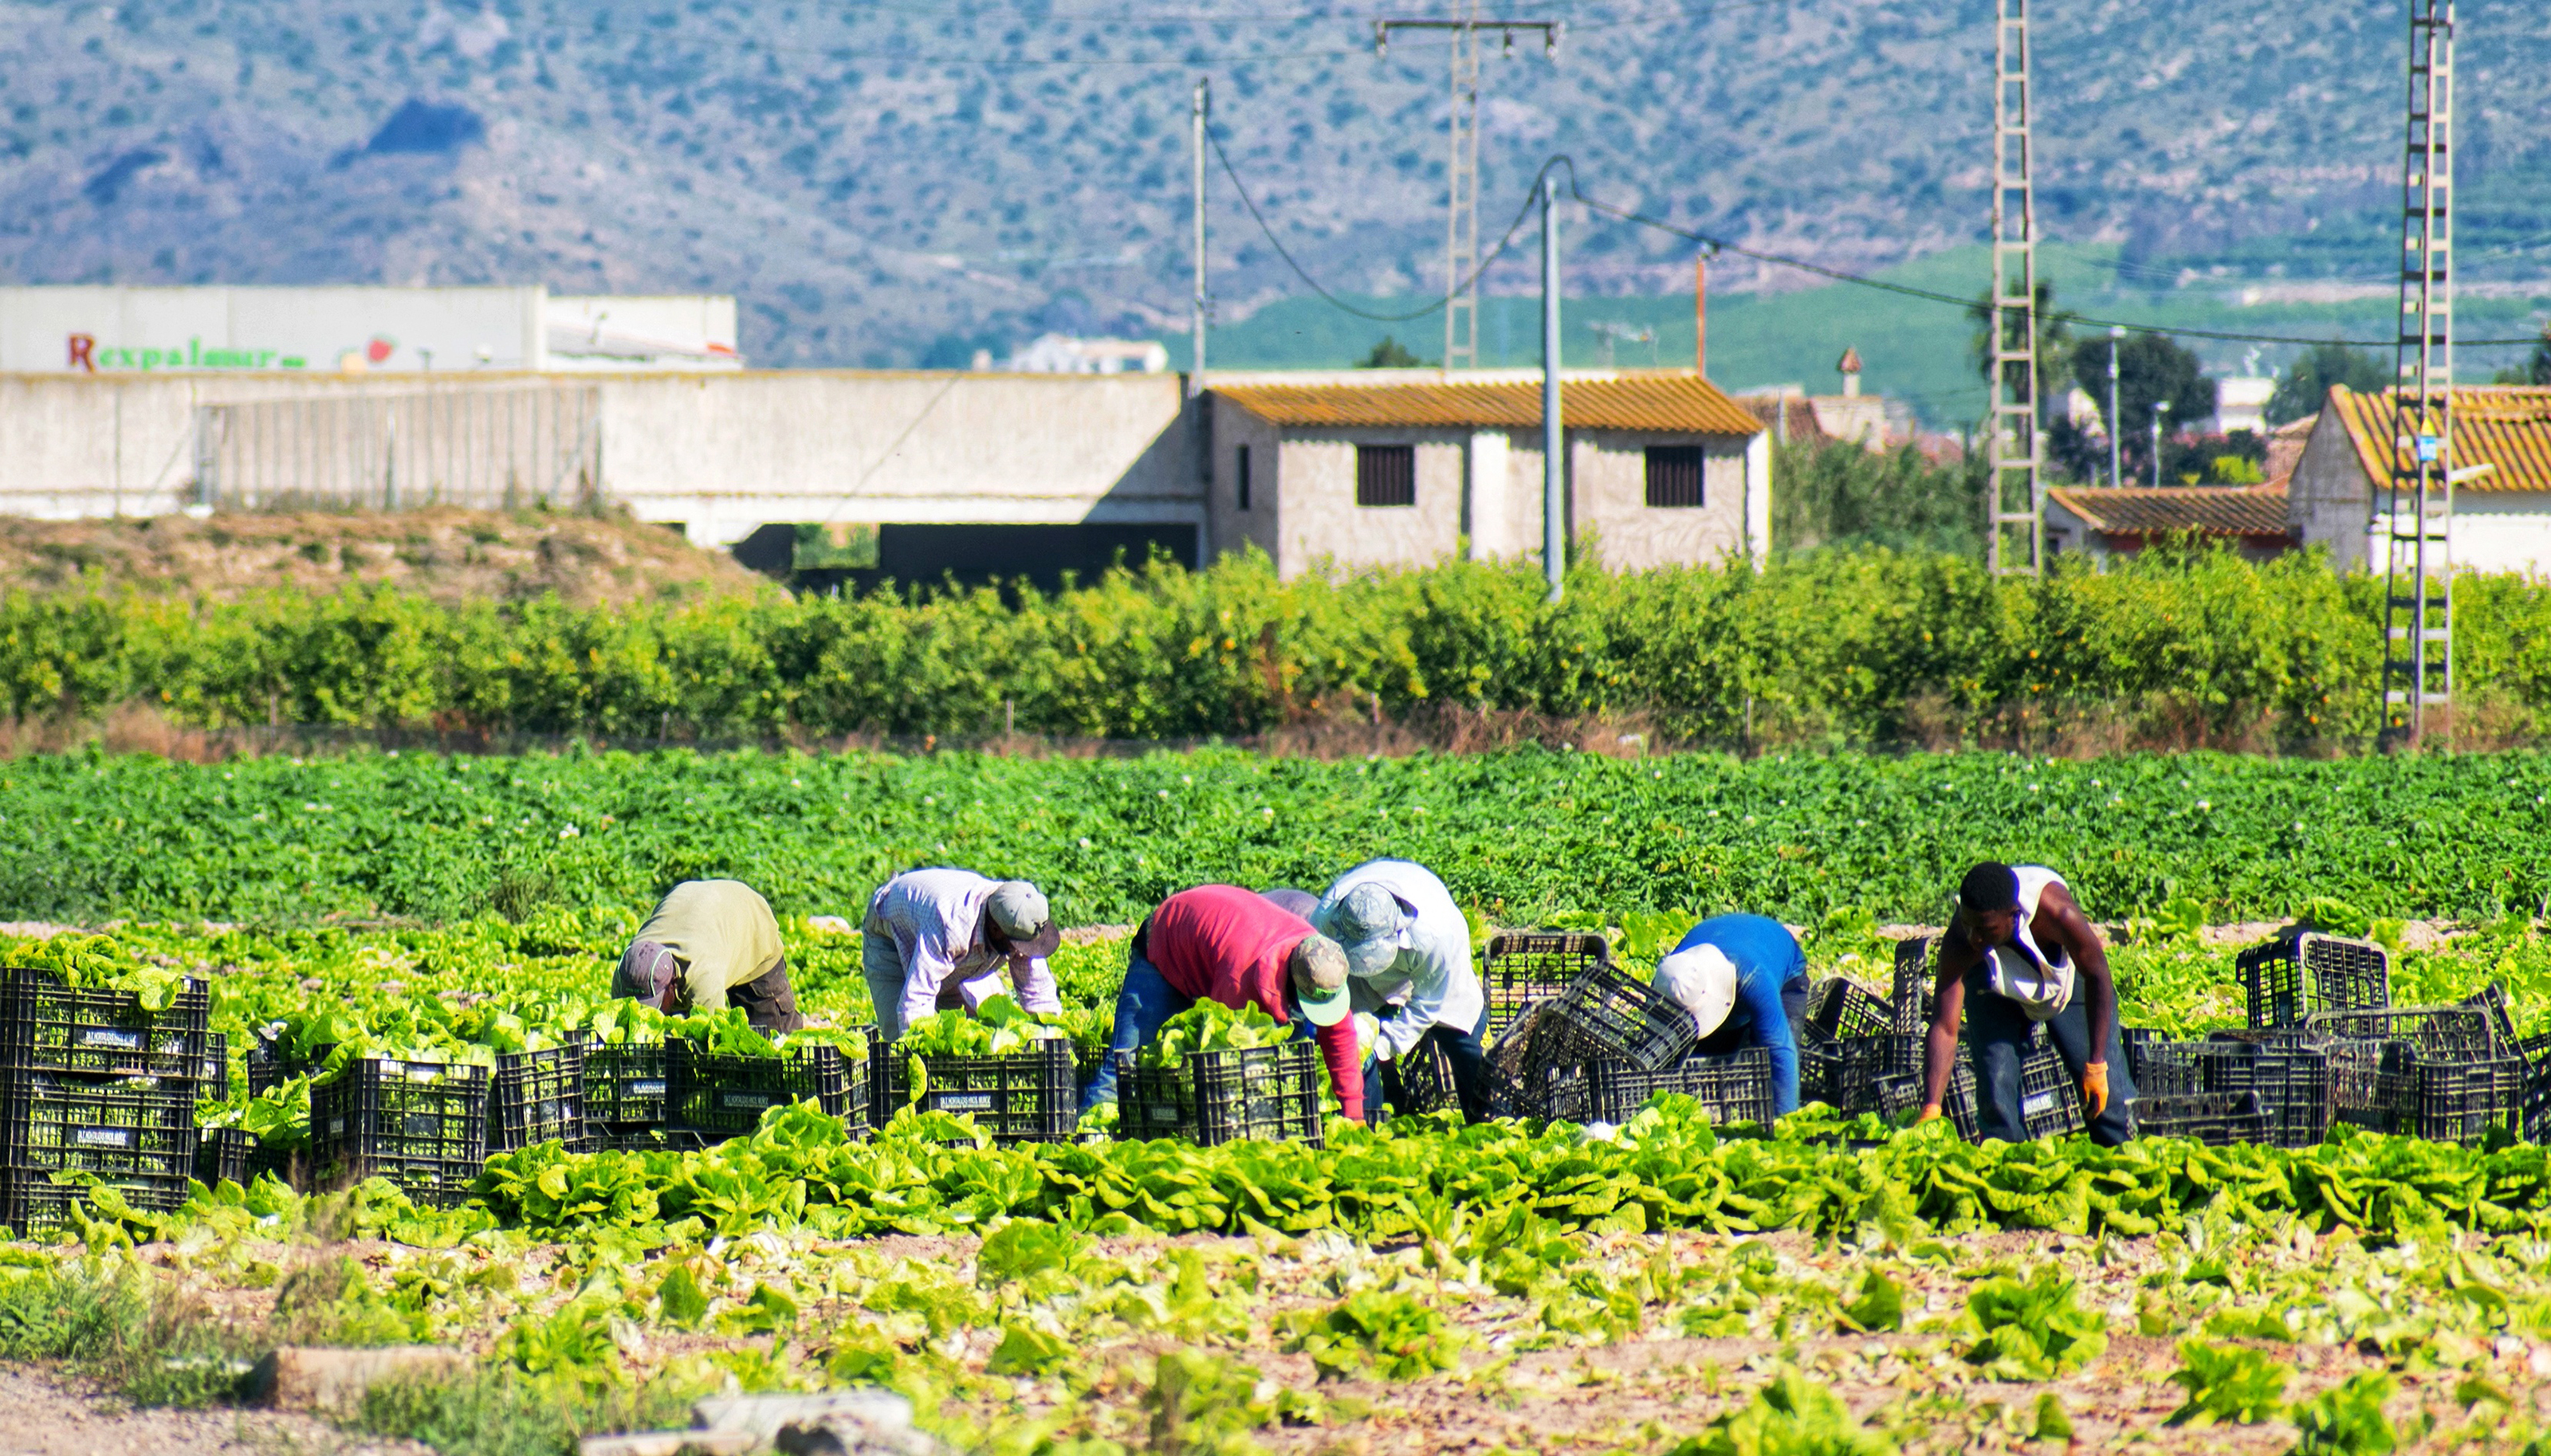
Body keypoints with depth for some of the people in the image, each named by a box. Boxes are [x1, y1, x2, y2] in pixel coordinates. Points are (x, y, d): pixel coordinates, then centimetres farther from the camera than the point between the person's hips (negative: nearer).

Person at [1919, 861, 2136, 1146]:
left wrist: (2096, 1066, -24)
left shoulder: (2055, 911, -41)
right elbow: (1944, 1028, -36)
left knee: (2106, 1093, -5)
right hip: (1996, 990, 0)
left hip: (2068, 979, 0)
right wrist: (1931, 1110, -45)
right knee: (1995, 1100, -13)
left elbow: (2098, 976, -26)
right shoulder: (1959, 943, -37)